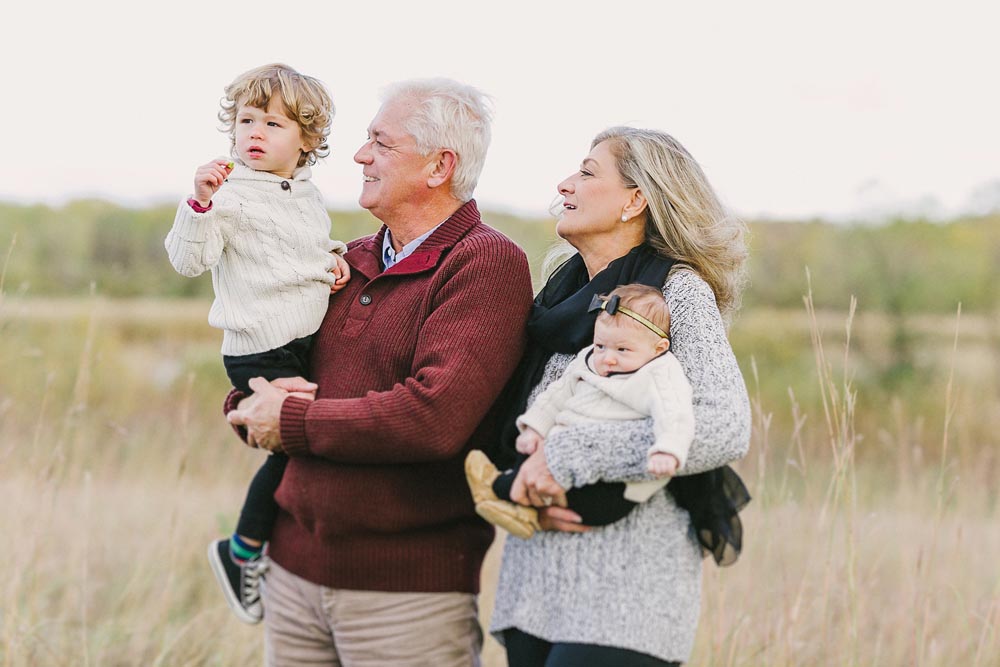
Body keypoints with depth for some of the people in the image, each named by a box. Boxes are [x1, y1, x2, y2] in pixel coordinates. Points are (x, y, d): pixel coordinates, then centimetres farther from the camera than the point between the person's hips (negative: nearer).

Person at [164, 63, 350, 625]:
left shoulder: (311, 197, 12)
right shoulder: (231, 195, -10)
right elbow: (189, 260, -18)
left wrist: (337, 258, 7)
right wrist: (200, 203, -32)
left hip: (312, 343, 7)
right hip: (261, 352, -7)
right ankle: (241, 553, 10)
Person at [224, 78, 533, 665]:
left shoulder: (489, 264, -10)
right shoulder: (352, 263, 13)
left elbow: (434, 421, -23)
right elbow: (251, 389, 18)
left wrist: (292, 421, -12)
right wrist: (253, 405, -7)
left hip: (410, 589, -6)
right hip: (295, 571, 6)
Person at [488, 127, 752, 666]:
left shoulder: (678, 290, -4)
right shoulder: (560, 293, 15)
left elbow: (725, 428, -19)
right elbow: (505, 432, 17)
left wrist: (566, 457, -20)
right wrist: (522, 487, -7)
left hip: (626, 587, -6)